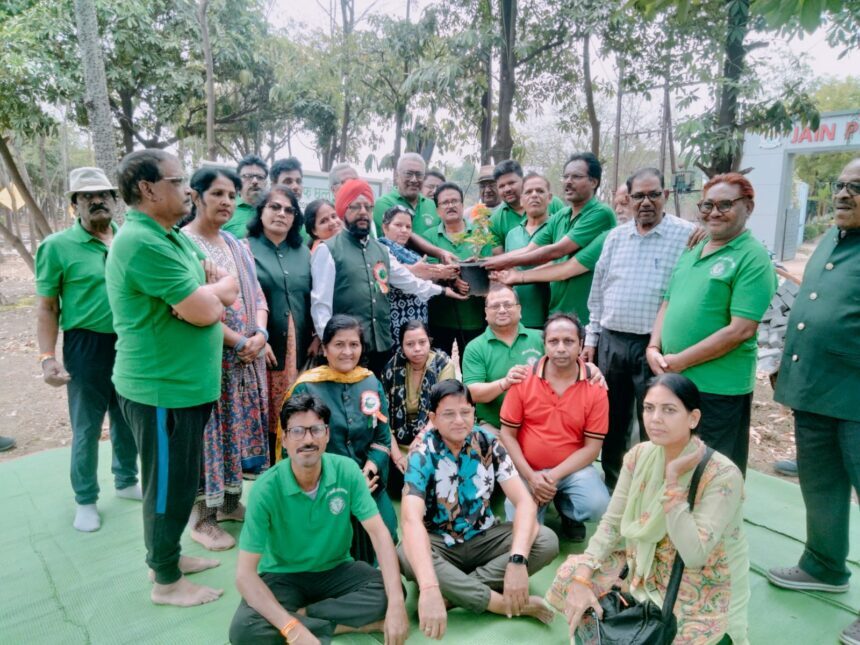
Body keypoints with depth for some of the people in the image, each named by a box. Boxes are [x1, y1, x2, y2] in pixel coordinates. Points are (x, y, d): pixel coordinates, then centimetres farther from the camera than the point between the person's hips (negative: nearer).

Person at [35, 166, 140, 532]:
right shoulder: (57, 246, -7)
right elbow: (47, 308, -5)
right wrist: (47, 357, -15)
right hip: (87, 346, -4)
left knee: (129, 421, 18)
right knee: (86, 429, 8)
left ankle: (126, 481, 38)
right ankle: (85, 500, 26)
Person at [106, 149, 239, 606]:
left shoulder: (173, 237, 10)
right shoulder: (144, 243, -22)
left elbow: (230, 287, 9)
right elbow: (205, 310, -26)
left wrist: (208, 296, -13)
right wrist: (213, 291, -3)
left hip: (185, 384, 9)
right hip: (162, 388, -9)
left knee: (180, 481, 22)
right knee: (170, 486, 7)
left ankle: (169, 556, 41)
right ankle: (167, 581, 26)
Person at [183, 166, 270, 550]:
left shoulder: (237, 245, 12)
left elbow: (257, 295, 9)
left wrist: (259, 335, -9)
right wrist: (240, 341, -16)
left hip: (246, 355, 7)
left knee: (240, 426, 14)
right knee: (208, 431, 1)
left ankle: (231, 501, 31)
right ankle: (202, 518, 17)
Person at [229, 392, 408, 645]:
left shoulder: (347, 471, -16)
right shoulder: (267, 488, -22)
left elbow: (378, 532, -18)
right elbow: (245, 573, -24)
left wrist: (396, 604, -31)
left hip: (336, 570, 2)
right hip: (283, 577, -1)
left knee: (386, 593, -24)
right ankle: (346, 624, -16)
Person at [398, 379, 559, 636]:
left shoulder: (489, 444, -10)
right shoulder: (422, 455, -19)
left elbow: (525, 502, -16)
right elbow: (412, 519, -35)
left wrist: (517, 560, -34)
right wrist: (429, 588, -50)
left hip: (484, 538, 3)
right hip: (439, 543, -2)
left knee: (547, 541, -21)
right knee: (406, 556, -36)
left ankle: (452, 592, -23)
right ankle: (507, 604, -26)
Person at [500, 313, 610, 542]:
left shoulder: (595, 388, -8)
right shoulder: (524, 379, -8)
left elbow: (592, 447, -7)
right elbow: (507, 434, -4)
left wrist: (554, 476, -17)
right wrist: (530, 476, -14)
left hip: (572, 469, 0)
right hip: (527, 470, 0)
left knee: (597, 505, -27)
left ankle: (566, 511, 10)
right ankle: (541, 505, 22)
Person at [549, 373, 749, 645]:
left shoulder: (723, 475, -23)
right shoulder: (639, 455, -7)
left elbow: (694, 555, -29)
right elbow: (611, 525, -5)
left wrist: (673, 480, -31)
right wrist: (581, 577, -17)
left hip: (701, 593, -4)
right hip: (644, 569, 4)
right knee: (569, 576, -13)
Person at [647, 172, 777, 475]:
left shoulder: (753, 258, -10)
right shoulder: (691, 251, 12)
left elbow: (741, 329, -18)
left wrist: (680, 361, -16)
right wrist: (654, 348, -2)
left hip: (719, 388, -7)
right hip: (673, 380, 7)